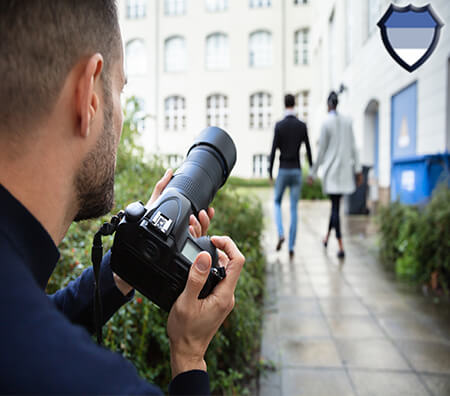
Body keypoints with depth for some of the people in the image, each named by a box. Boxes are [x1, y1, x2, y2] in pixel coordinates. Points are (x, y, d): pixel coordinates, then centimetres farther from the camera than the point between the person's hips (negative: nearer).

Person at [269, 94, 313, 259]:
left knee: (277, 203, 20)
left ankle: (280, 234, -4)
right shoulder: (302, 125, 1)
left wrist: (270, 171, 3)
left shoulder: (279, 125, -7)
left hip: (283, 171, -2)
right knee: (294, 209, 6)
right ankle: (291, 247, 5)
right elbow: (308, 149, 6)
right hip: (297, 172, 2)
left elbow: (273, 150, -8)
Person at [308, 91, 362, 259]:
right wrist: (358, 169, 10)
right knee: (336, 203, 18)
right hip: (344, 170, 5)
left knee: (335, 207, -3)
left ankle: (341, 247, -9)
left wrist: (313, 173, 0)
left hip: (331, 170, -5)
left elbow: (321, 151, -8)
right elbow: (353, 147, 5)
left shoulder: (326, 123, -10)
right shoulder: (347, 121, 5)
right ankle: (327, 237, 35)